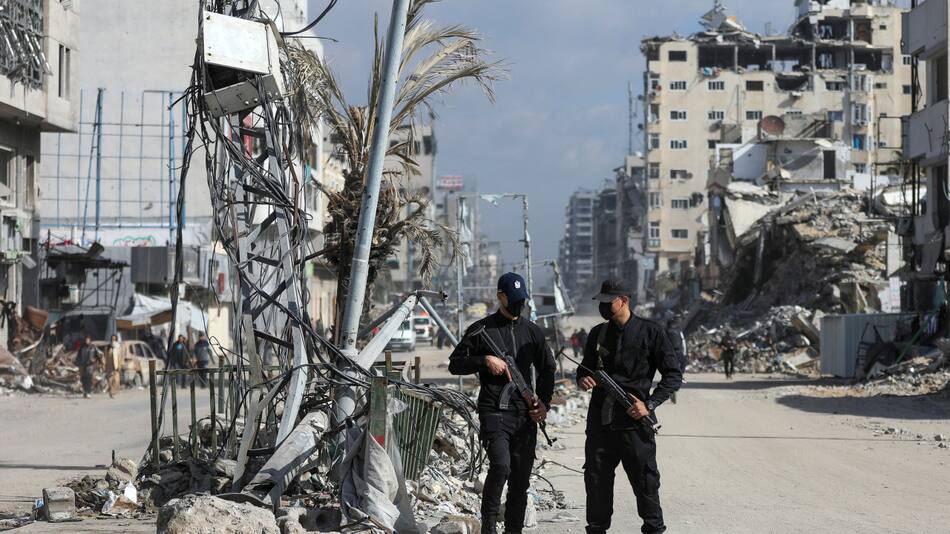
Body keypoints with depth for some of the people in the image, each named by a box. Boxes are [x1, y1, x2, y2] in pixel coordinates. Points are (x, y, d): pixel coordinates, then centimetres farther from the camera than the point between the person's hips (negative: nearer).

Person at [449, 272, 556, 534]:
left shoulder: (533, 331, 14)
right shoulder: (482, 329, 3)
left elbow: (547, 369, 22)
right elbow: (455, 364, 3)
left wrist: (544, 402, 8)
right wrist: (485, 361, -13)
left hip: (525, 415, 4)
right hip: (494, 412, -4)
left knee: (520, 479, 6)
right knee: (500, 466, -22)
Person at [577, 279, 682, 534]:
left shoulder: (650, 332, -3)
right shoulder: (597, 334, 11)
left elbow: (673, 375, -2)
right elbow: (585, 368, 22)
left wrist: (649, 405, -12)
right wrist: (582, 379, -2)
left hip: (635, 421, -4)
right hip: (600, 422, 4)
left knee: (645, 482, -1)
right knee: (596, 480, 6)